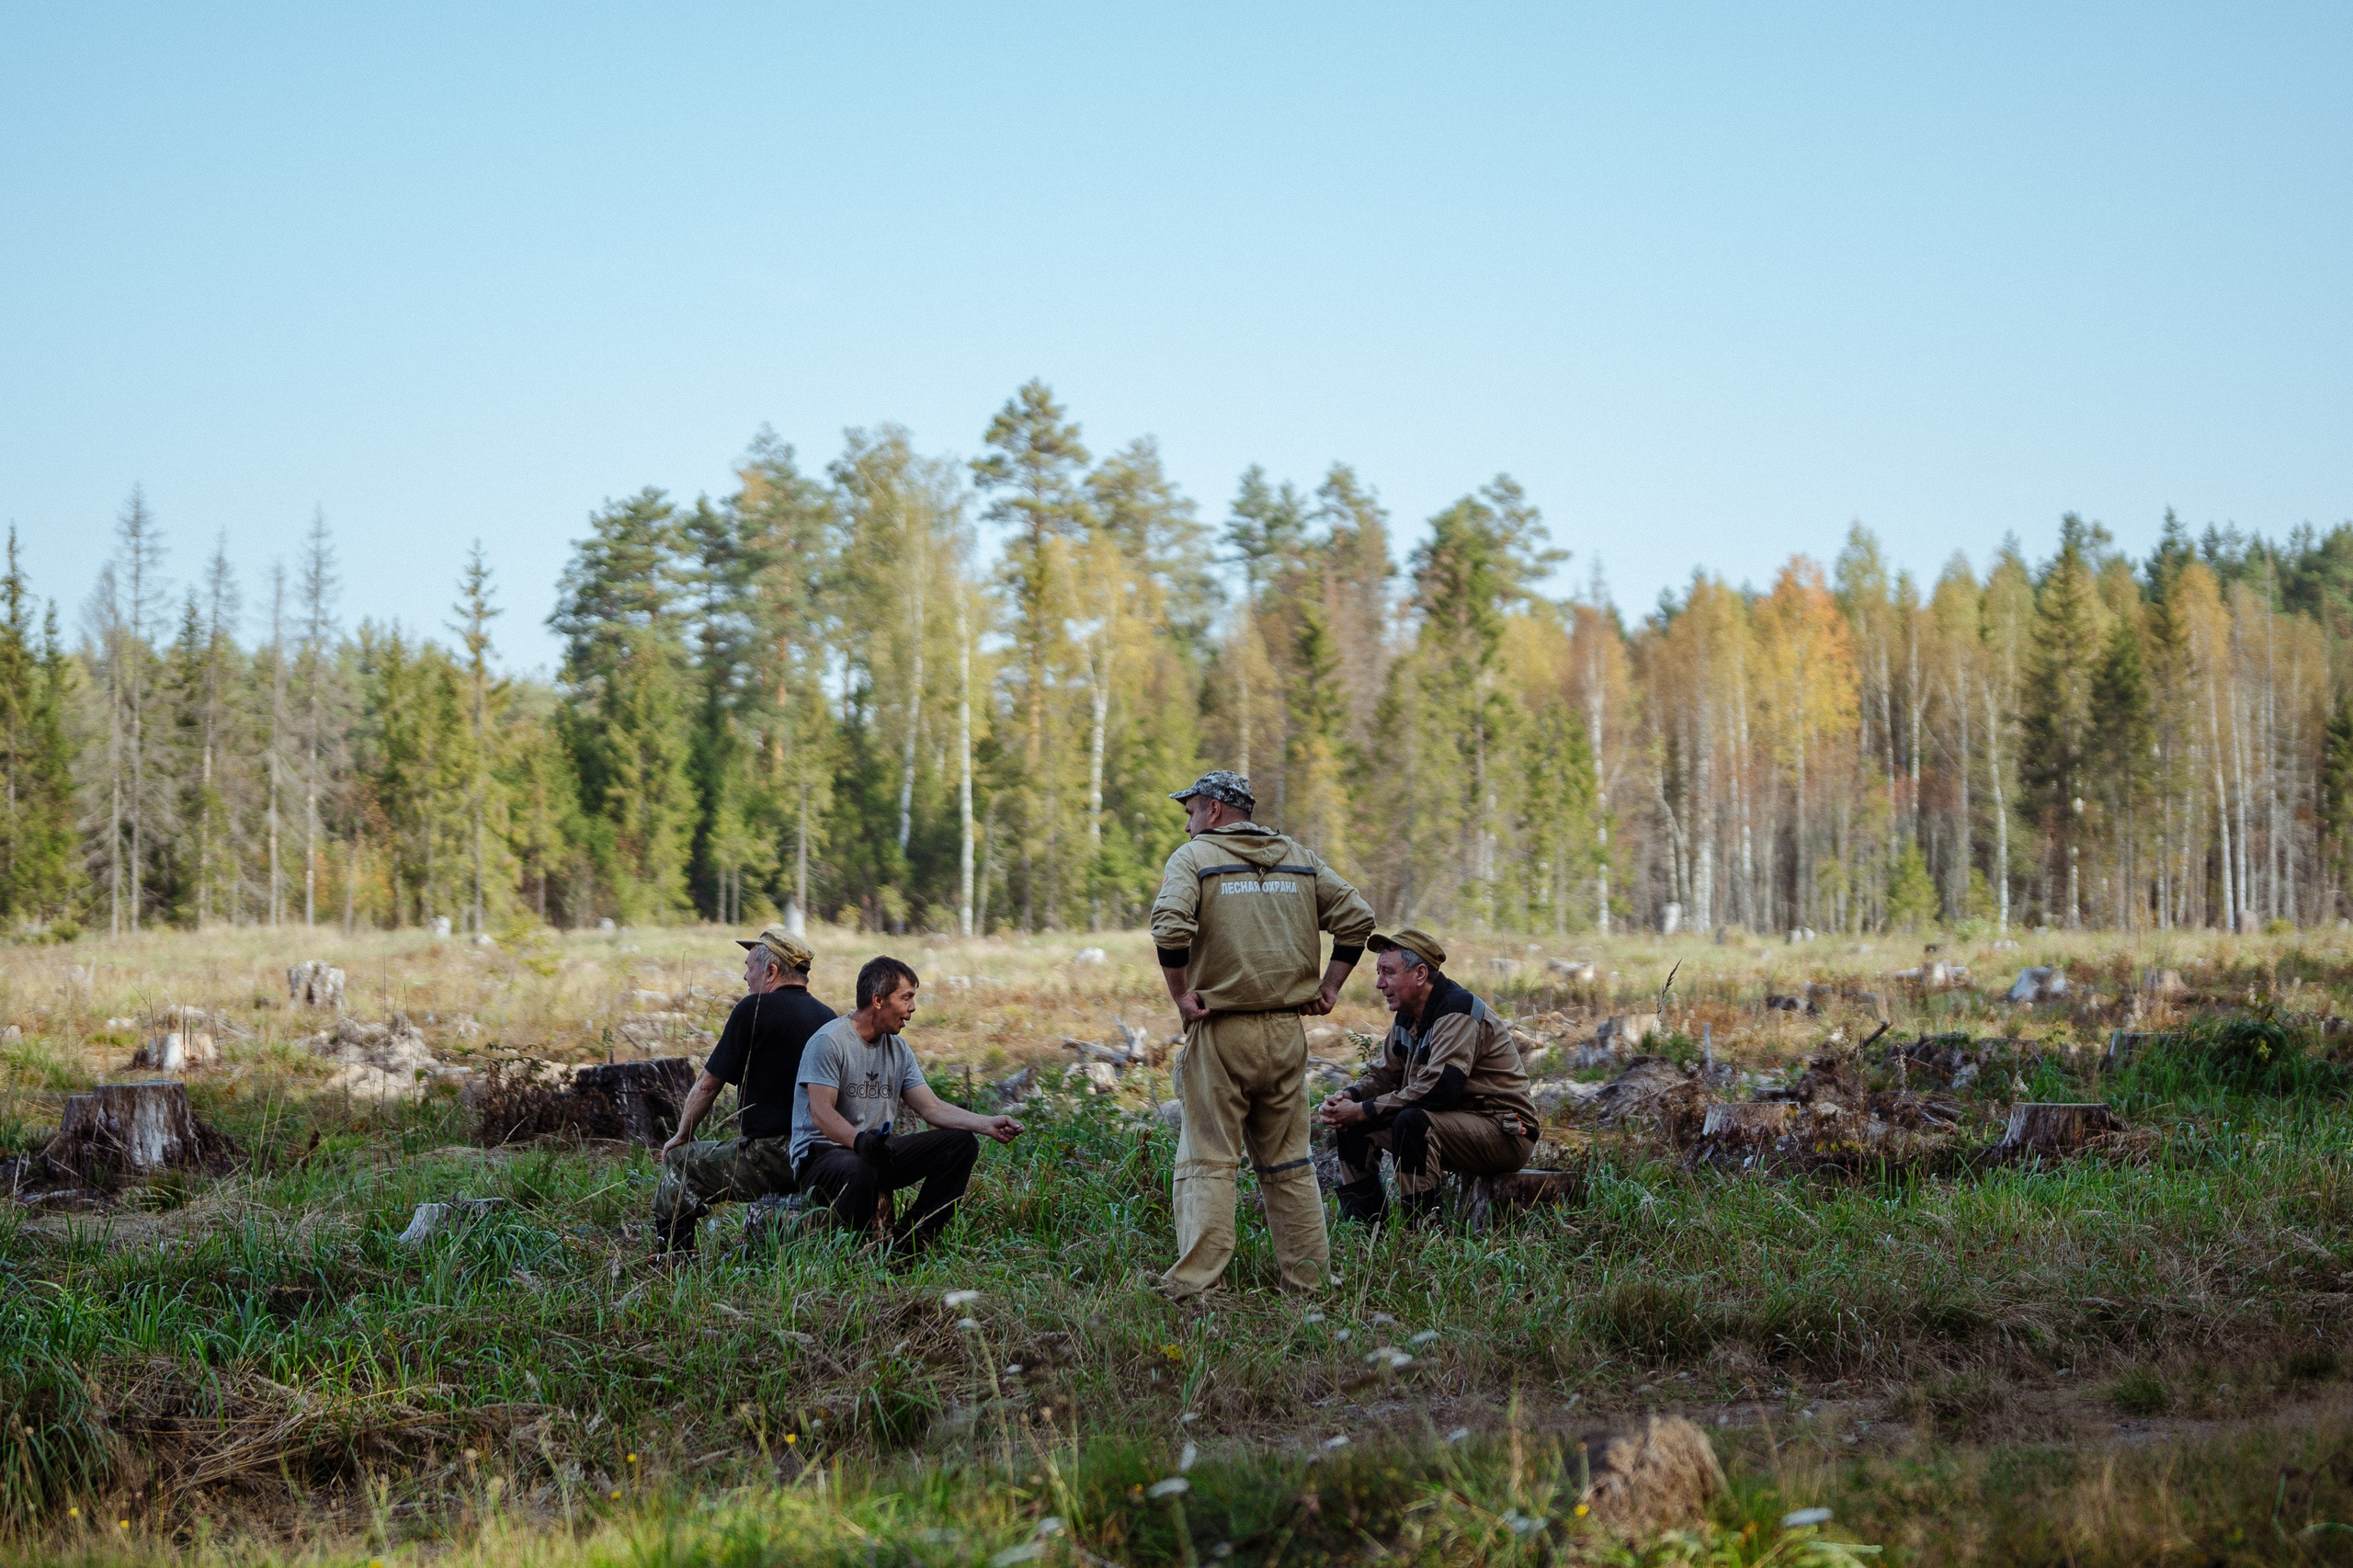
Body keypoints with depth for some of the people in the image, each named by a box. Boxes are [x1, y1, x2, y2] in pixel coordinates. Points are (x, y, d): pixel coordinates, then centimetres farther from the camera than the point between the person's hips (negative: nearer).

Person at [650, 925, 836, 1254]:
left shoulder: (755, 1009, -8)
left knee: (679, 1163, 10)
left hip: (772, 1158, -7)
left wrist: (680, 1138, 15)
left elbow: (707, 1085, -2)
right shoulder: (827, 1016, 12)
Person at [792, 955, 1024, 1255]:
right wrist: (860, 1140, -40)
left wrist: (988, 1124, -6)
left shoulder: (897, 1049, 12)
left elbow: (932, 1108, 8)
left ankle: (910, 1241, -10)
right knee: (857, 1168, -43)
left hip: (877, 1150, 8)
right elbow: (821, 1114, -21)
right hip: (821, 1151, -8)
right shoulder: (830, 1042, -12)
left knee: (962, 1142, -5)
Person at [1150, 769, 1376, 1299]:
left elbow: (1170, 927, -20)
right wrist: (1329, 986, 10)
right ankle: (1307, 1279, 17)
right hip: (1287, 1031, 5)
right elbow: (1357, 916, 7)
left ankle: (1192, 1283, -12)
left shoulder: (1194, 857, -3)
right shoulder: (1300, 858, 13)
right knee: (1287, 1160, 15)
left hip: (1221, 1032, -5)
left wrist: (1181, 995, -10)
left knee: (1208, 1160, -3)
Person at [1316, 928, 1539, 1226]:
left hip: (1504, 1132, -10)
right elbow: (1384, 1076, 12)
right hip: (1455, 1121, 10)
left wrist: (1363, 1111, -26)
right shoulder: (1408, 1017, 9)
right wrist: (1345, 1099, -10)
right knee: (1351, 1120, 4)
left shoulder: (1457, 1011, -21)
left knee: (1411, 1121, -34)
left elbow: (1436, 1089, -31)